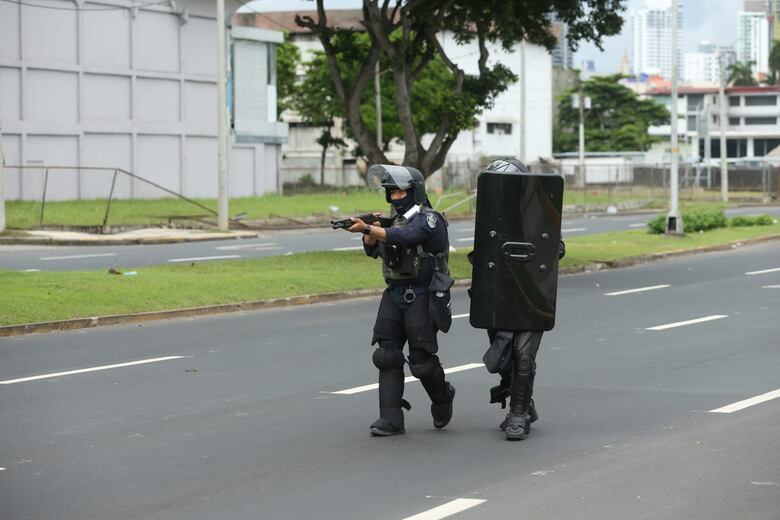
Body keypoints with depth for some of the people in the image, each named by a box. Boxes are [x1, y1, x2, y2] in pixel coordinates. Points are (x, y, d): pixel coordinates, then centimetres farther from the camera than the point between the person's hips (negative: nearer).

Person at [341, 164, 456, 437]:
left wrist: (367, 228, -42)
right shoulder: (396, 219, 13)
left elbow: (403, 237, -30)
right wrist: (369, 231, -11)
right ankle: (390, 419, -3)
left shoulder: (428, 220, -12)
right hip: (394, 295, 7)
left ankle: (442, 397, 26)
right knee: (387, 355, -3)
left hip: (422, 298, -7)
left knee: (421, 359, -4)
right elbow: (372, 250, 11)